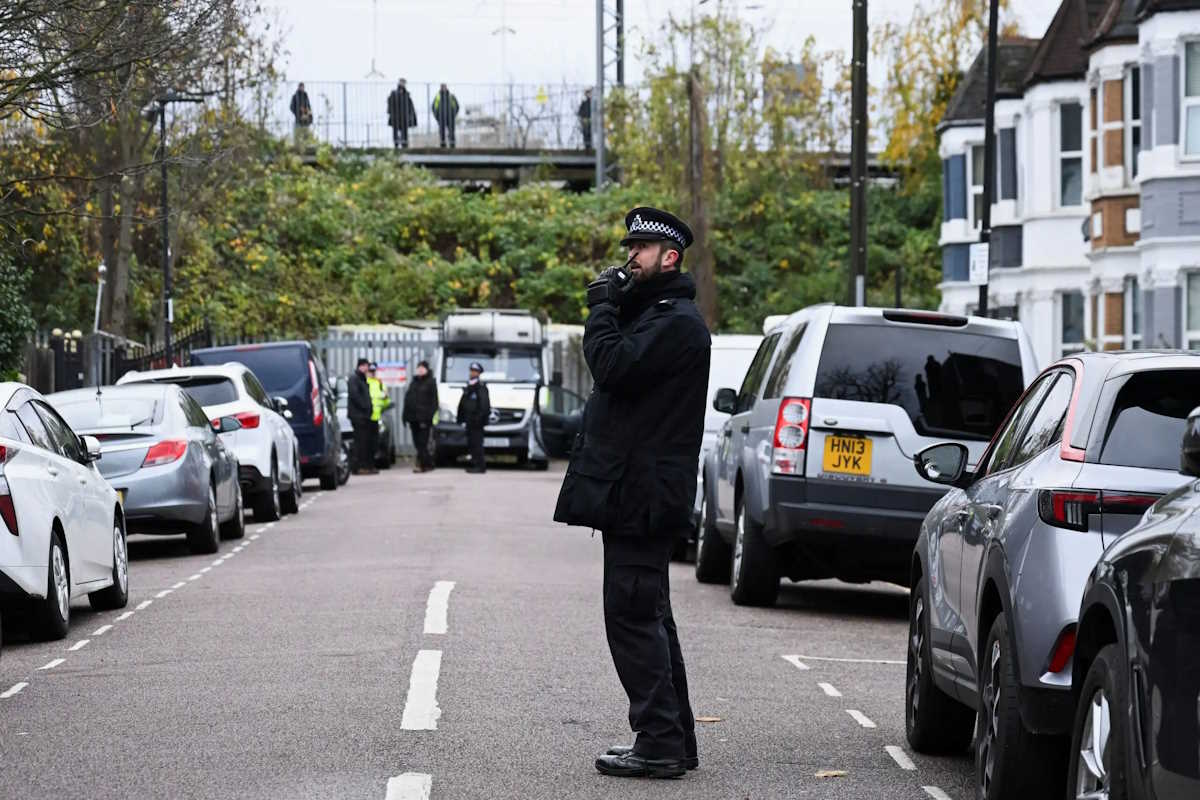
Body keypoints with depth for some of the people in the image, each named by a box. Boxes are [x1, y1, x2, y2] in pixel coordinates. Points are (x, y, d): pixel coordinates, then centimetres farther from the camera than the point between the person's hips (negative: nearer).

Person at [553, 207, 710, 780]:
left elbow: (613, 366, -23)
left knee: (633, 616, -10)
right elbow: (615, 373, 20)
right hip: (634, 492, 11)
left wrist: (602, 308, -12)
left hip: (643, 494, -11)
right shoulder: (650, 313, 20)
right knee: (647, 617, 15)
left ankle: (659, 743, -8)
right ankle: (672, 739, 21)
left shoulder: (676, 322, -14)